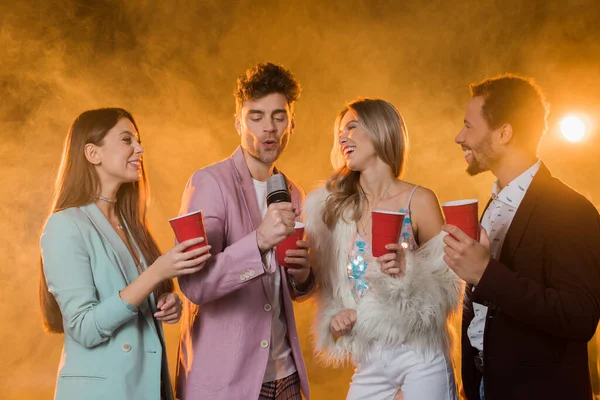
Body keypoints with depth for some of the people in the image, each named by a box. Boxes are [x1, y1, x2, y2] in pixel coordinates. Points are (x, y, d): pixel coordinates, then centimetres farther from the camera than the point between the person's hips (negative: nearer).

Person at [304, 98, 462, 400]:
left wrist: (408, 271, -23)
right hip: (369, 362, 4)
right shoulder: (336, 206, 3)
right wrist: (335, 318, -7)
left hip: (421, 356, -4)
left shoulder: (419, 200, -8)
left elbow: (448, 283, -6)